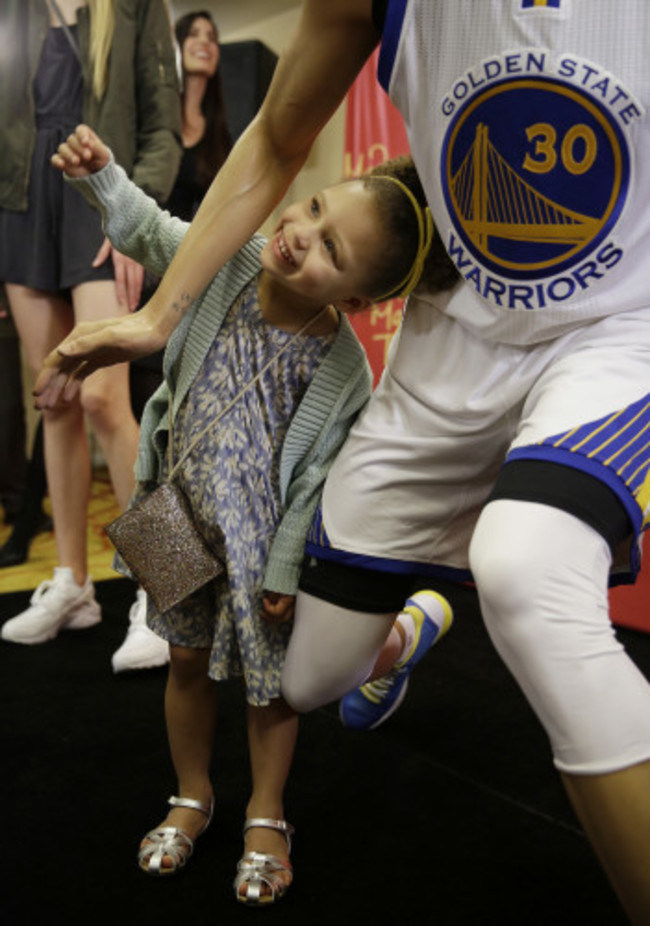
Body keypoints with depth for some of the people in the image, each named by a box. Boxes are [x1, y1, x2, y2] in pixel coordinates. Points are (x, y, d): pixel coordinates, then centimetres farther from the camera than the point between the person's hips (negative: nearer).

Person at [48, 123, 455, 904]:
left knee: (270, 676, 11)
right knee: (187, 658, 17)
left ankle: (265, 818, 35)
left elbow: (315, 480, -17)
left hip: (262, 535, -4)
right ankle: (192, 798, 40)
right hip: (184, 514, 4)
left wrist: (284, 573, -11)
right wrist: (103, 179, -9)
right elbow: (152, 234, 6)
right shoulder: (230, 260, -13)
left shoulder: (343, 373, -24)